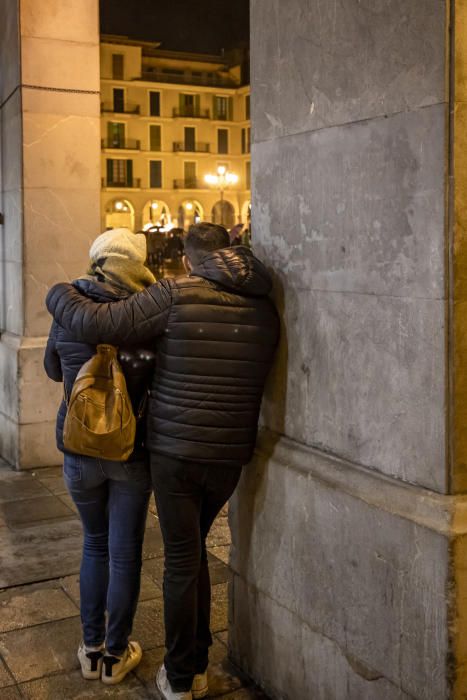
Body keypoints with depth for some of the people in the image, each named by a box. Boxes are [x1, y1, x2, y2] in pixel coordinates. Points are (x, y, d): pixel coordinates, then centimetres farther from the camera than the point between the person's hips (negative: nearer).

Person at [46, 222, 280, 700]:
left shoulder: (175, 296, -13)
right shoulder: (264, 309, 1)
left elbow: (95, 323, -16)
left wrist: (58, 294, 3)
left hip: (175, 453, -4)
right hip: (231, 455, 4)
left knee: (181, 561, 8)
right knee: (194, 551, 22)